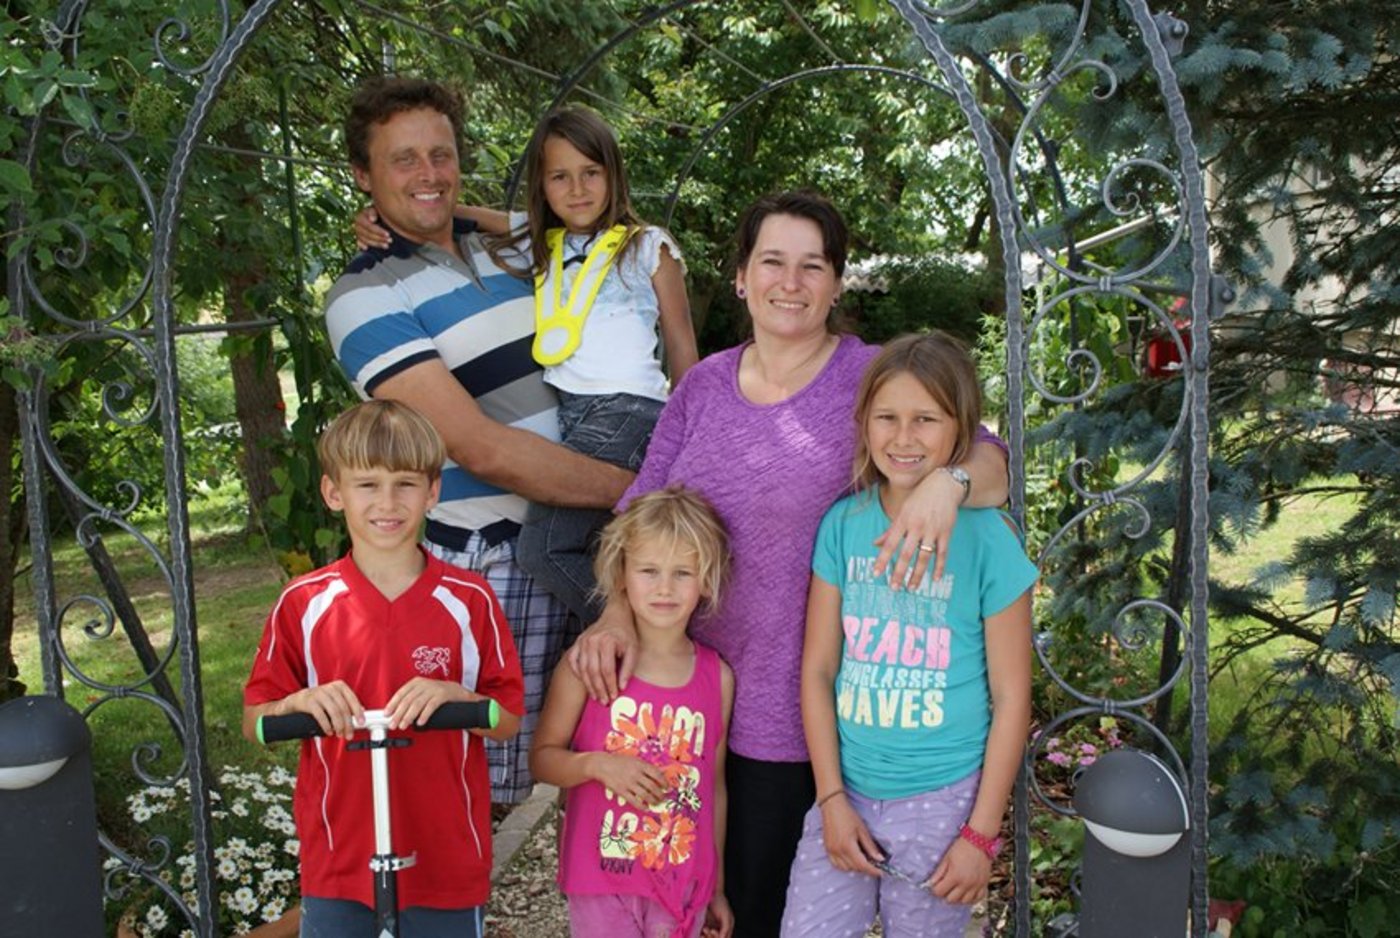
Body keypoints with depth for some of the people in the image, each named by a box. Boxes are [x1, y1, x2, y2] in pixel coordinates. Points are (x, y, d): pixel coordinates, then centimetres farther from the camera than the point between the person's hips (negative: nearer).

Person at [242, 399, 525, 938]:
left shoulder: (468, 601, -5)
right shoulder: (303, 604, -3)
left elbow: (508, 721, -1)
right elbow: (253, 724, 2)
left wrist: (454, 695, -21)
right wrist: (300, 701, -19)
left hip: (447, 861, 0)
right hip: (338, 861, 1)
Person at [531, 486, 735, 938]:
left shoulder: (718, 677, 0)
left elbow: (715, 785, 9)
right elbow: (542, 757, -2)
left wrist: (717, 888, 14)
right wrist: (597, 765, -21)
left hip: (684, 886, 2)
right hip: (603, 879, -2)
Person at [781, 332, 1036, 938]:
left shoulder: (988, 538, -10)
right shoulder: (843, 525, -2)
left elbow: (1011, 698, -7)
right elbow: (817, 669, 1)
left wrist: (981, 833, -7)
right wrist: (832, 800, -3)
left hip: (942, 798, -2)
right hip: (847, 790, 3)